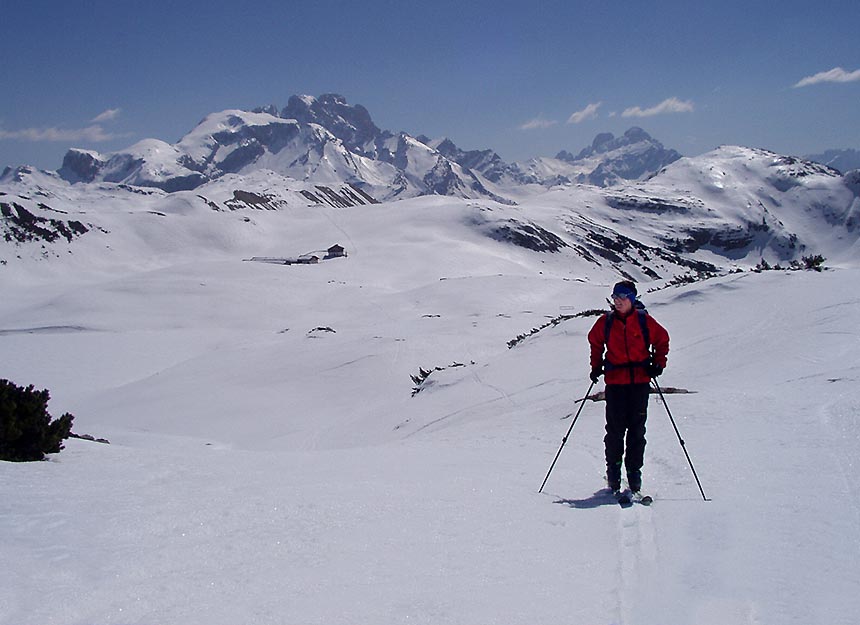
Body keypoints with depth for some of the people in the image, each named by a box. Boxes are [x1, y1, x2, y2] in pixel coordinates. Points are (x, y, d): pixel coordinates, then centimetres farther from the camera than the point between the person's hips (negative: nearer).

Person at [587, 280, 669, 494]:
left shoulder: (644, 320, 0)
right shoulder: (606, 321, 3)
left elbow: (662, 340, 12)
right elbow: (595, 342, 20)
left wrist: (658, 364, 2)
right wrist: (596, 366, 12)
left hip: (640, 380, 0)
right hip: (615, 380, 0)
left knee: (637, 428, 3)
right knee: (615, 428, -2)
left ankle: (634, 471, 11)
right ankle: (613, 471, 10)